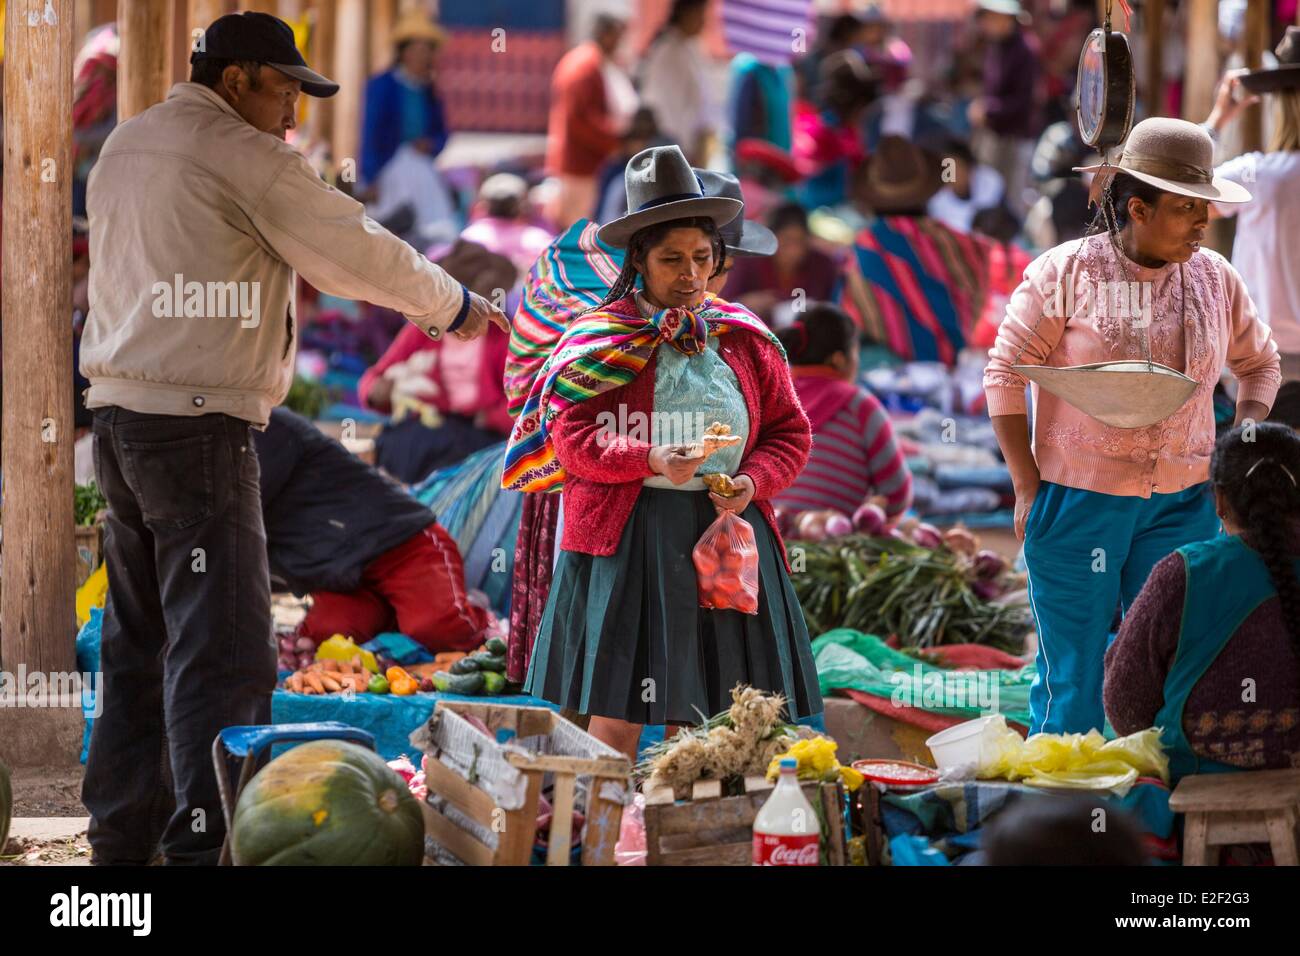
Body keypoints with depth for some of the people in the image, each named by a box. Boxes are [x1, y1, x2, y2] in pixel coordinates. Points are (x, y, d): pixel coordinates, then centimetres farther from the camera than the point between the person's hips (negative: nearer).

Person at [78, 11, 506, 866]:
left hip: (120, 411, 9)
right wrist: (454, 307, 11)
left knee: (140, 640, 14)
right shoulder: (241, 157, -10)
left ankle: (120, 836, 17)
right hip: (198, 424, -9)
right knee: (224, 651, -9)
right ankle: (206, 845, -14)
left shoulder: (126, 147, 15)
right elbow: (358, 252, -5)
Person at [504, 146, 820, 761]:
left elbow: (789, 433, 12)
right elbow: (573, 437, -8)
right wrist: (652, 462, -22)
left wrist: (754, 481, -8)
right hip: (626, 535, -3)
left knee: (699, 713, 4)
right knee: (617, 712, -5)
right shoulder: (600, 338, 0)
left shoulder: (746, 339, 10)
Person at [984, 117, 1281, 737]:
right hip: (1077, 500, -3)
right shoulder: (1065, 273, -6)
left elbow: (1259, 362, 21)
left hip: (1181, 502, 4)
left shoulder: (1215, 279, 6)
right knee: (1074, 681, 0)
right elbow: (1005, 372, -3)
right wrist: (1027, 488, -8)